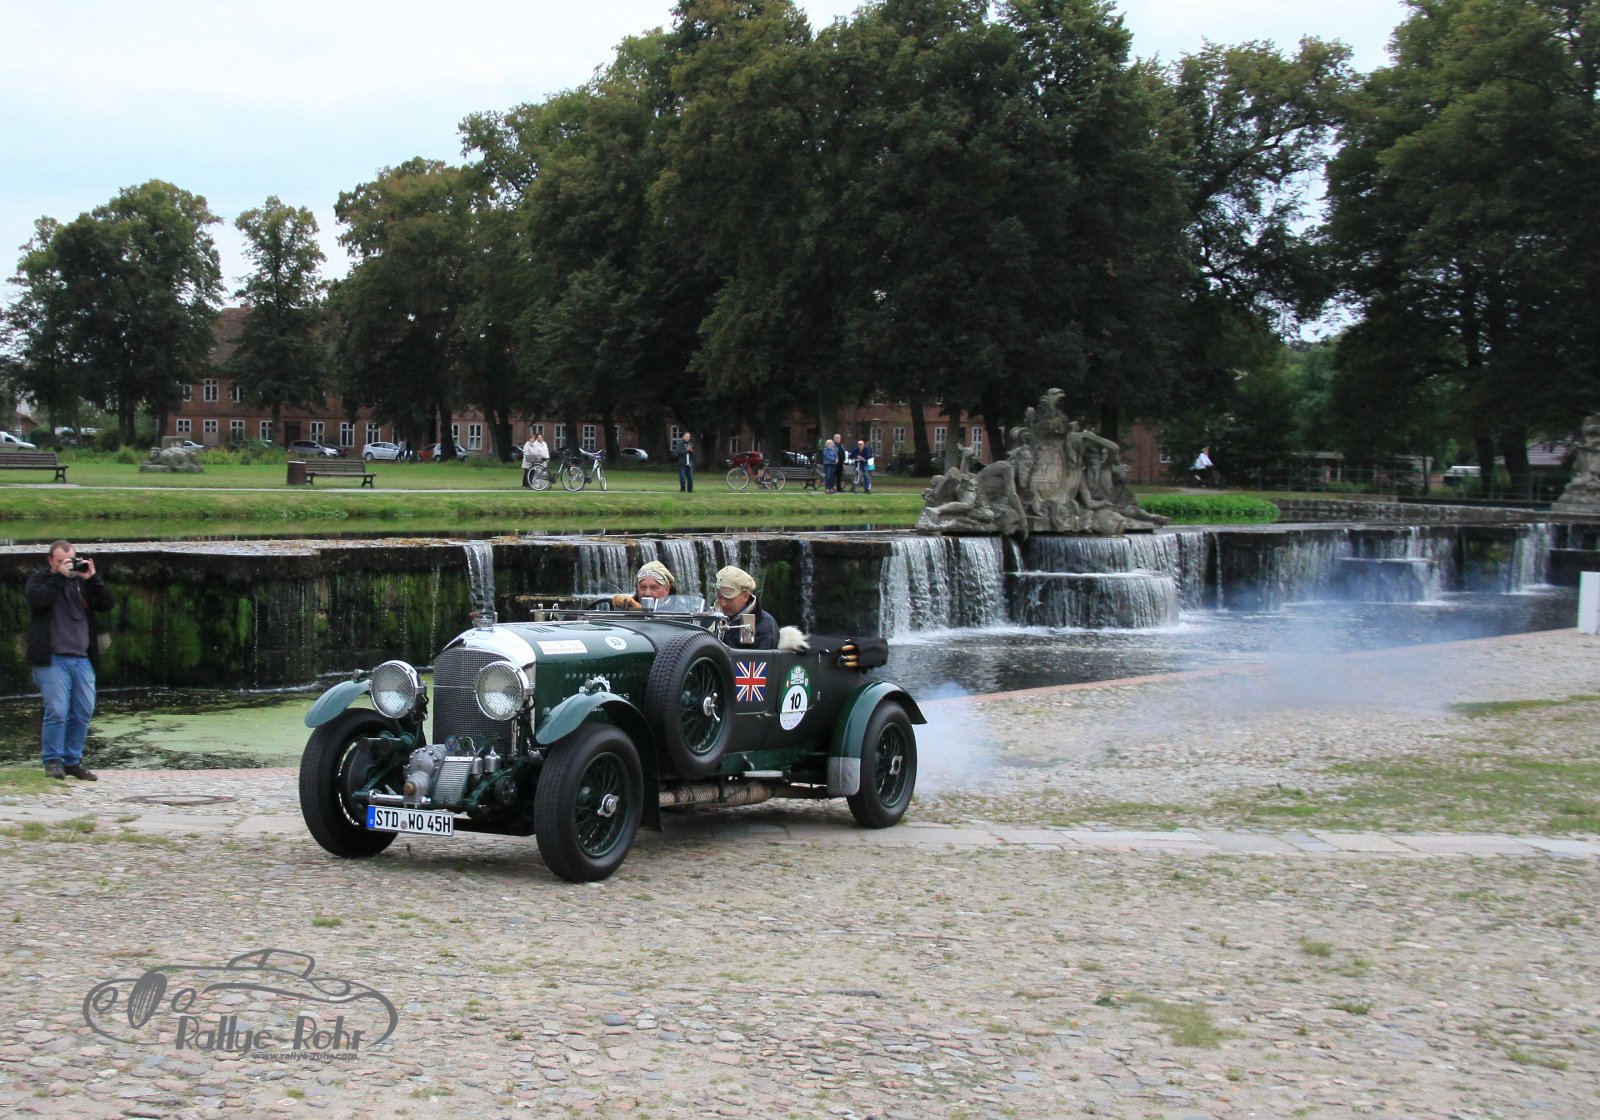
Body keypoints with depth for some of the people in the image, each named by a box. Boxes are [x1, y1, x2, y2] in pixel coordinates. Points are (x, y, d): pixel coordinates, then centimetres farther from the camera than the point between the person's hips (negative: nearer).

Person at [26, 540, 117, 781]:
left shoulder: (83, 580, 16)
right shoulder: (40, 579, 7)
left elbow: (108, 603, 6)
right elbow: (36, 601, -14)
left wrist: (92, 578, -5)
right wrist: (59, 577, -13)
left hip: (82, 659, 4)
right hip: (53, 659, -4)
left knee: (83, 712, 3)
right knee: (57, 711, -10)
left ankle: (73, 760, 13)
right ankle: (53, 761, 1)